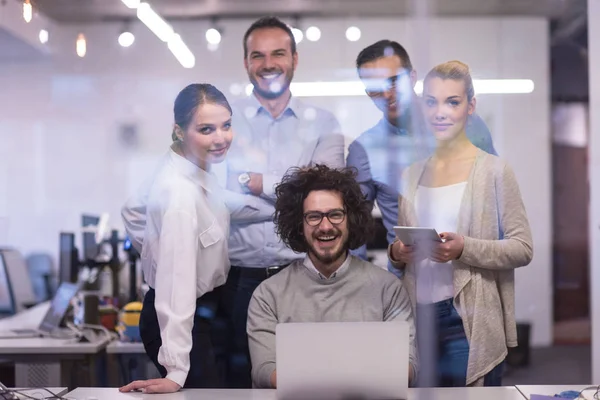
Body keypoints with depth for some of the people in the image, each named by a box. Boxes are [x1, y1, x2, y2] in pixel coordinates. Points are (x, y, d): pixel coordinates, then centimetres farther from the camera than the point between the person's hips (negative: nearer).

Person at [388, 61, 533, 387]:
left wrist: (464, 249, -19)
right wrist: (397, 254, -1)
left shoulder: (494, 170, -2)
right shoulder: (411, 175, 11)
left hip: (470, 323, -4)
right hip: (418, 319, 4)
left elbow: (523, 248, -6)